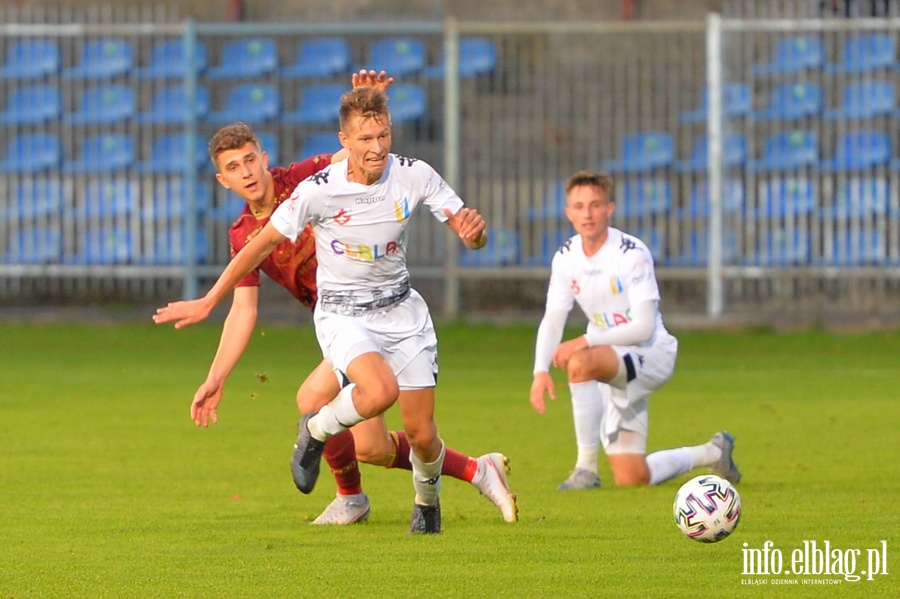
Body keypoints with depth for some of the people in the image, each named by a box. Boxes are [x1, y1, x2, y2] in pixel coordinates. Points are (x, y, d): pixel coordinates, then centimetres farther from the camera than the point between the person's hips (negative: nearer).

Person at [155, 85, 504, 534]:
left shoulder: (414, 176, -10)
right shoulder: (318, 191, -18)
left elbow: (471, 236, -4)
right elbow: (263, 244, -8)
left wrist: (473, 231, -30)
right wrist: (208, 303, -4)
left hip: (400, 309, 3)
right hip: (342, 315, -3)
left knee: (421, 434, 0)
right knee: (380, 390, -33)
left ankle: (427, 500, 35)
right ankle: (317, 431, -2)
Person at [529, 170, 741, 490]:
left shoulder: (632, 253, -19)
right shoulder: (565, 259, 0)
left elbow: (644, 327, -24)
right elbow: (552, 321, -1)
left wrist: (587, 340, -33)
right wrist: (540, 371, -19)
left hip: (652, 354, -7)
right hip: (612, 363, 7)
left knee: (580, 363, -38)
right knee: (633, 480, 4)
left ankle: (586, 468, -28)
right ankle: (712, 453, 33)